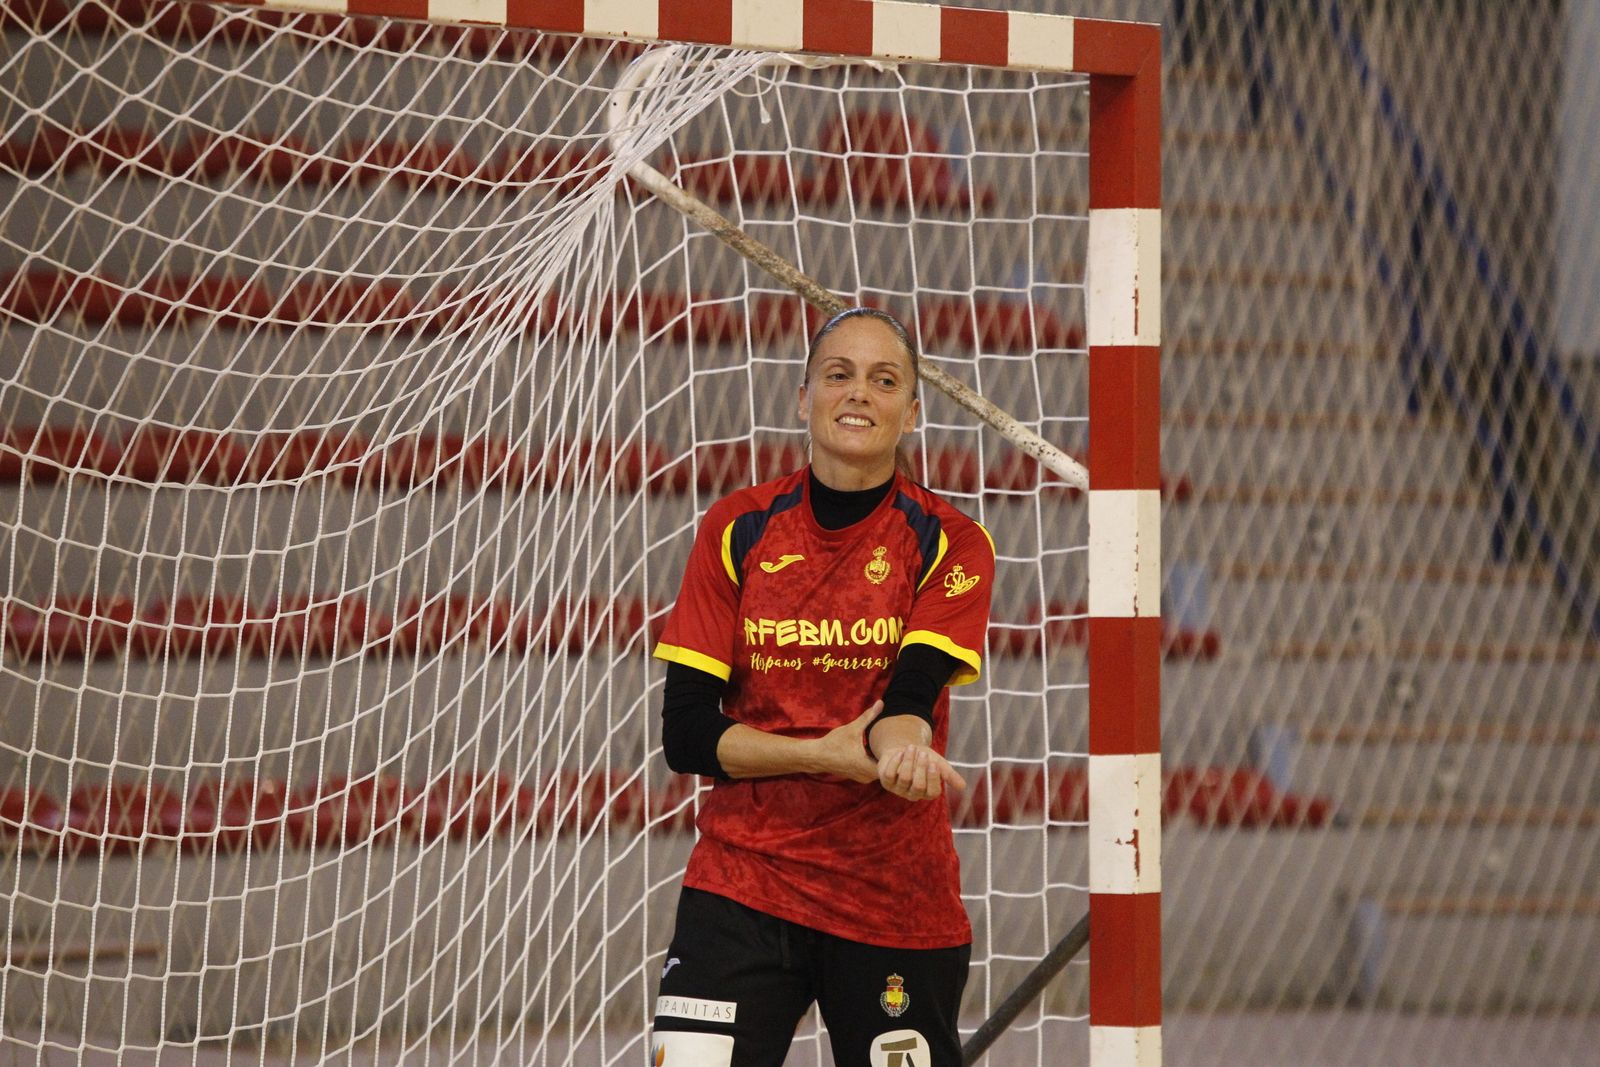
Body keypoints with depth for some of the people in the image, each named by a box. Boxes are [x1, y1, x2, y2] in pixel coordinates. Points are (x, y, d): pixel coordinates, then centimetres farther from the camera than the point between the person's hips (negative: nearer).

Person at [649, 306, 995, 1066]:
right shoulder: (738, 532, 2)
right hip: (742, 882, 0)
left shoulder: (950, 545, 0)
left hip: (897, 898, 0)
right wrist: (831, 754, -17)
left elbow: (914, 690, -16)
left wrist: (900, 737, -40)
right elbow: (685, 734, -3)